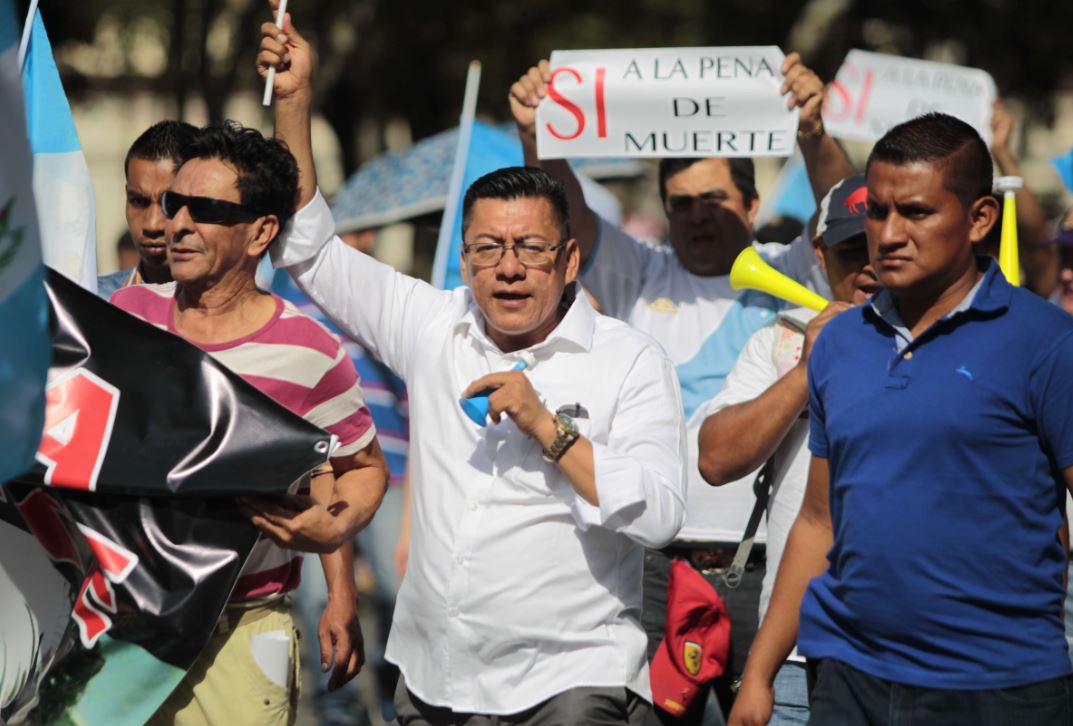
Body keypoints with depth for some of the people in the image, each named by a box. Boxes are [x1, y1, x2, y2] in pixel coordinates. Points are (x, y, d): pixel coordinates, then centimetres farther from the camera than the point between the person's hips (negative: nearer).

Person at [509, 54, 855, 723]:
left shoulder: (789, 278, 6)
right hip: (653, 562, 1)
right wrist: (536, 139, -20)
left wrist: (813, 134, -31)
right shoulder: (640, 279, 12)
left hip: (765, 567, -1)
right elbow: (568, 216, -1)